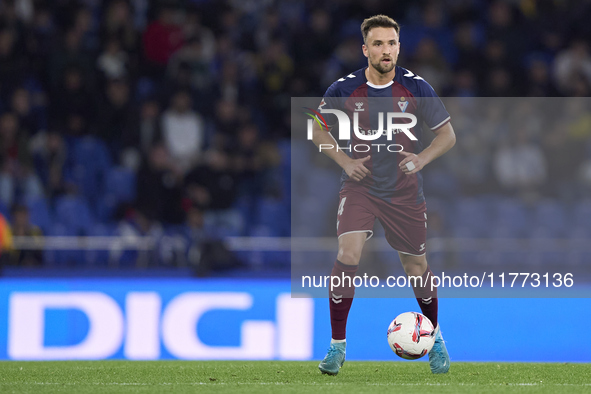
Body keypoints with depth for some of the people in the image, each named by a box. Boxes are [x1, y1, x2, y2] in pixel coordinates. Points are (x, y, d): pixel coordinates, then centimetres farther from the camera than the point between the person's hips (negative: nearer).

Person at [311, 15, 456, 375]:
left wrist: (422, 159, -15)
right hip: (359, 186, -1)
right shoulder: (345, 89, -8)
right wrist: (344, 160, -6)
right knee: (347, 256, -21)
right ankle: (337, 345, -8)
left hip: (405, 191, 1)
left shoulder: (416, 87, -8)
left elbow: (447, 135, 2)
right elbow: (318, 128, 9)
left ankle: (435, 338, 35)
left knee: (417, 268, 9)